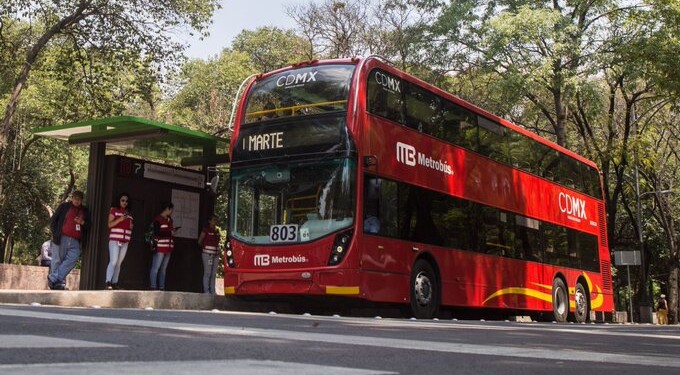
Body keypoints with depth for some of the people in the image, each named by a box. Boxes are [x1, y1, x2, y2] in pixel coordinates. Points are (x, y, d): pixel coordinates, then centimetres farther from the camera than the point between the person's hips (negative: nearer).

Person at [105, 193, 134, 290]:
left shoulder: (129, 214, 19)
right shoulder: (114, 210, 2)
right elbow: (110, 224, -6)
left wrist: (131, 226, 6)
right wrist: (120, 219, -20)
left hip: (125, 242, 6)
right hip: (114, 240, -5)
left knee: (119, 263, 5)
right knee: (113, 261, -15)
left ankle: (115, 283, 6)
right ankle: (108, 282, -17)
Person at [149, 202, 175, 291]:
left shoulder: (169, 220, 19)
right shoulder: (158, 219, -6)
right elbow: (157, 233, -14)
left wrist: (173, 231, 10)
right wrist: (169, 233, -10)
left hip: (168, 247, 8)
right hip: (160, 247, -8)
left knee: (163, 269, 8)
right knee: (156, 268, -6)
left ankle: (162, 287, 9)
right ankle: (153, 287, -5)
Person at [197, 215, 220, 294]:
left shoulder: (216, 231, 14)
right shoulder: (206, 230, -4)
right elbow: (199, 241, 1)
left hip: (215, 254, 6)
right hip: (207, 254, -6)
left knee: (213, 274, 7)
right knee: (207, 273, -7)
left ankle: (212, 291, 11)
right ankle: (206, 291, -4)